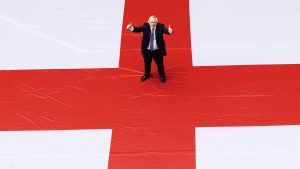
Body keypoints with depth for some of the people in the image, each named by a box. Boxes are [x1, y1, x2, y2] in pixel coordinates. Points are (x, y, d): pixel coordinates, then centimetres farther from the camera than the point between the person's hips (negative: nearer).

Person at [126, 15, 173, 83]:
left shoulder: (160, 27, -16)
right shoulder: (145, 26, -13)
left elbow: (166, 30, -30)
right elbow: (138, 29, -22)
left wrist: (169, 31, -56)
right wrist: (131, 28, -43)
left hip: (157, 51, -1)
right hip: (147, 50, 1)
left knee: (160, 64, 15)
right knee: (147, 63, 23)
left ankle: (162, 76, 42)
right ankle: (146, 74, 51)